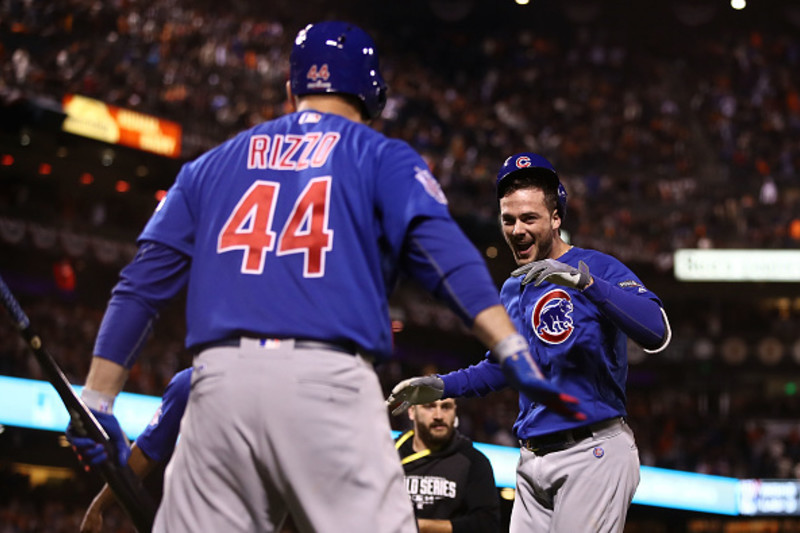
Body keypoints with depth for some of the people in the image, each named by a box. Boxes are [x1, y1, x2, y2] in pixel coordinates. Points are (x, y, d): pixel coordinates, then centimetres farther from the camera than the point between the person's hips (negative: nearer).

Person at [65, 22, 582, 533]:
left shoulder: (212, 165, 24)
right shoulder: (381, 157, 15)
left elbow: (141, 284, 17)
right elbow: (443, 250, -3)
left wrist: (97, 404, 18)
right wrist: (515, 355, -10)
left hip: (219, 380, 3)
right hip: (329, 378, -3)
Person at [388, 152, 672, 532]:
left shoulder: (598, 267, -6)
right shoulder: (512, 290, 17)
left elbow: (657, 334, -23)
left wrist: (584, 281, -33)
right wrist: (440, 386, 17)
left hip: (594, 452, -7)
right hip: (533, 459, 7)